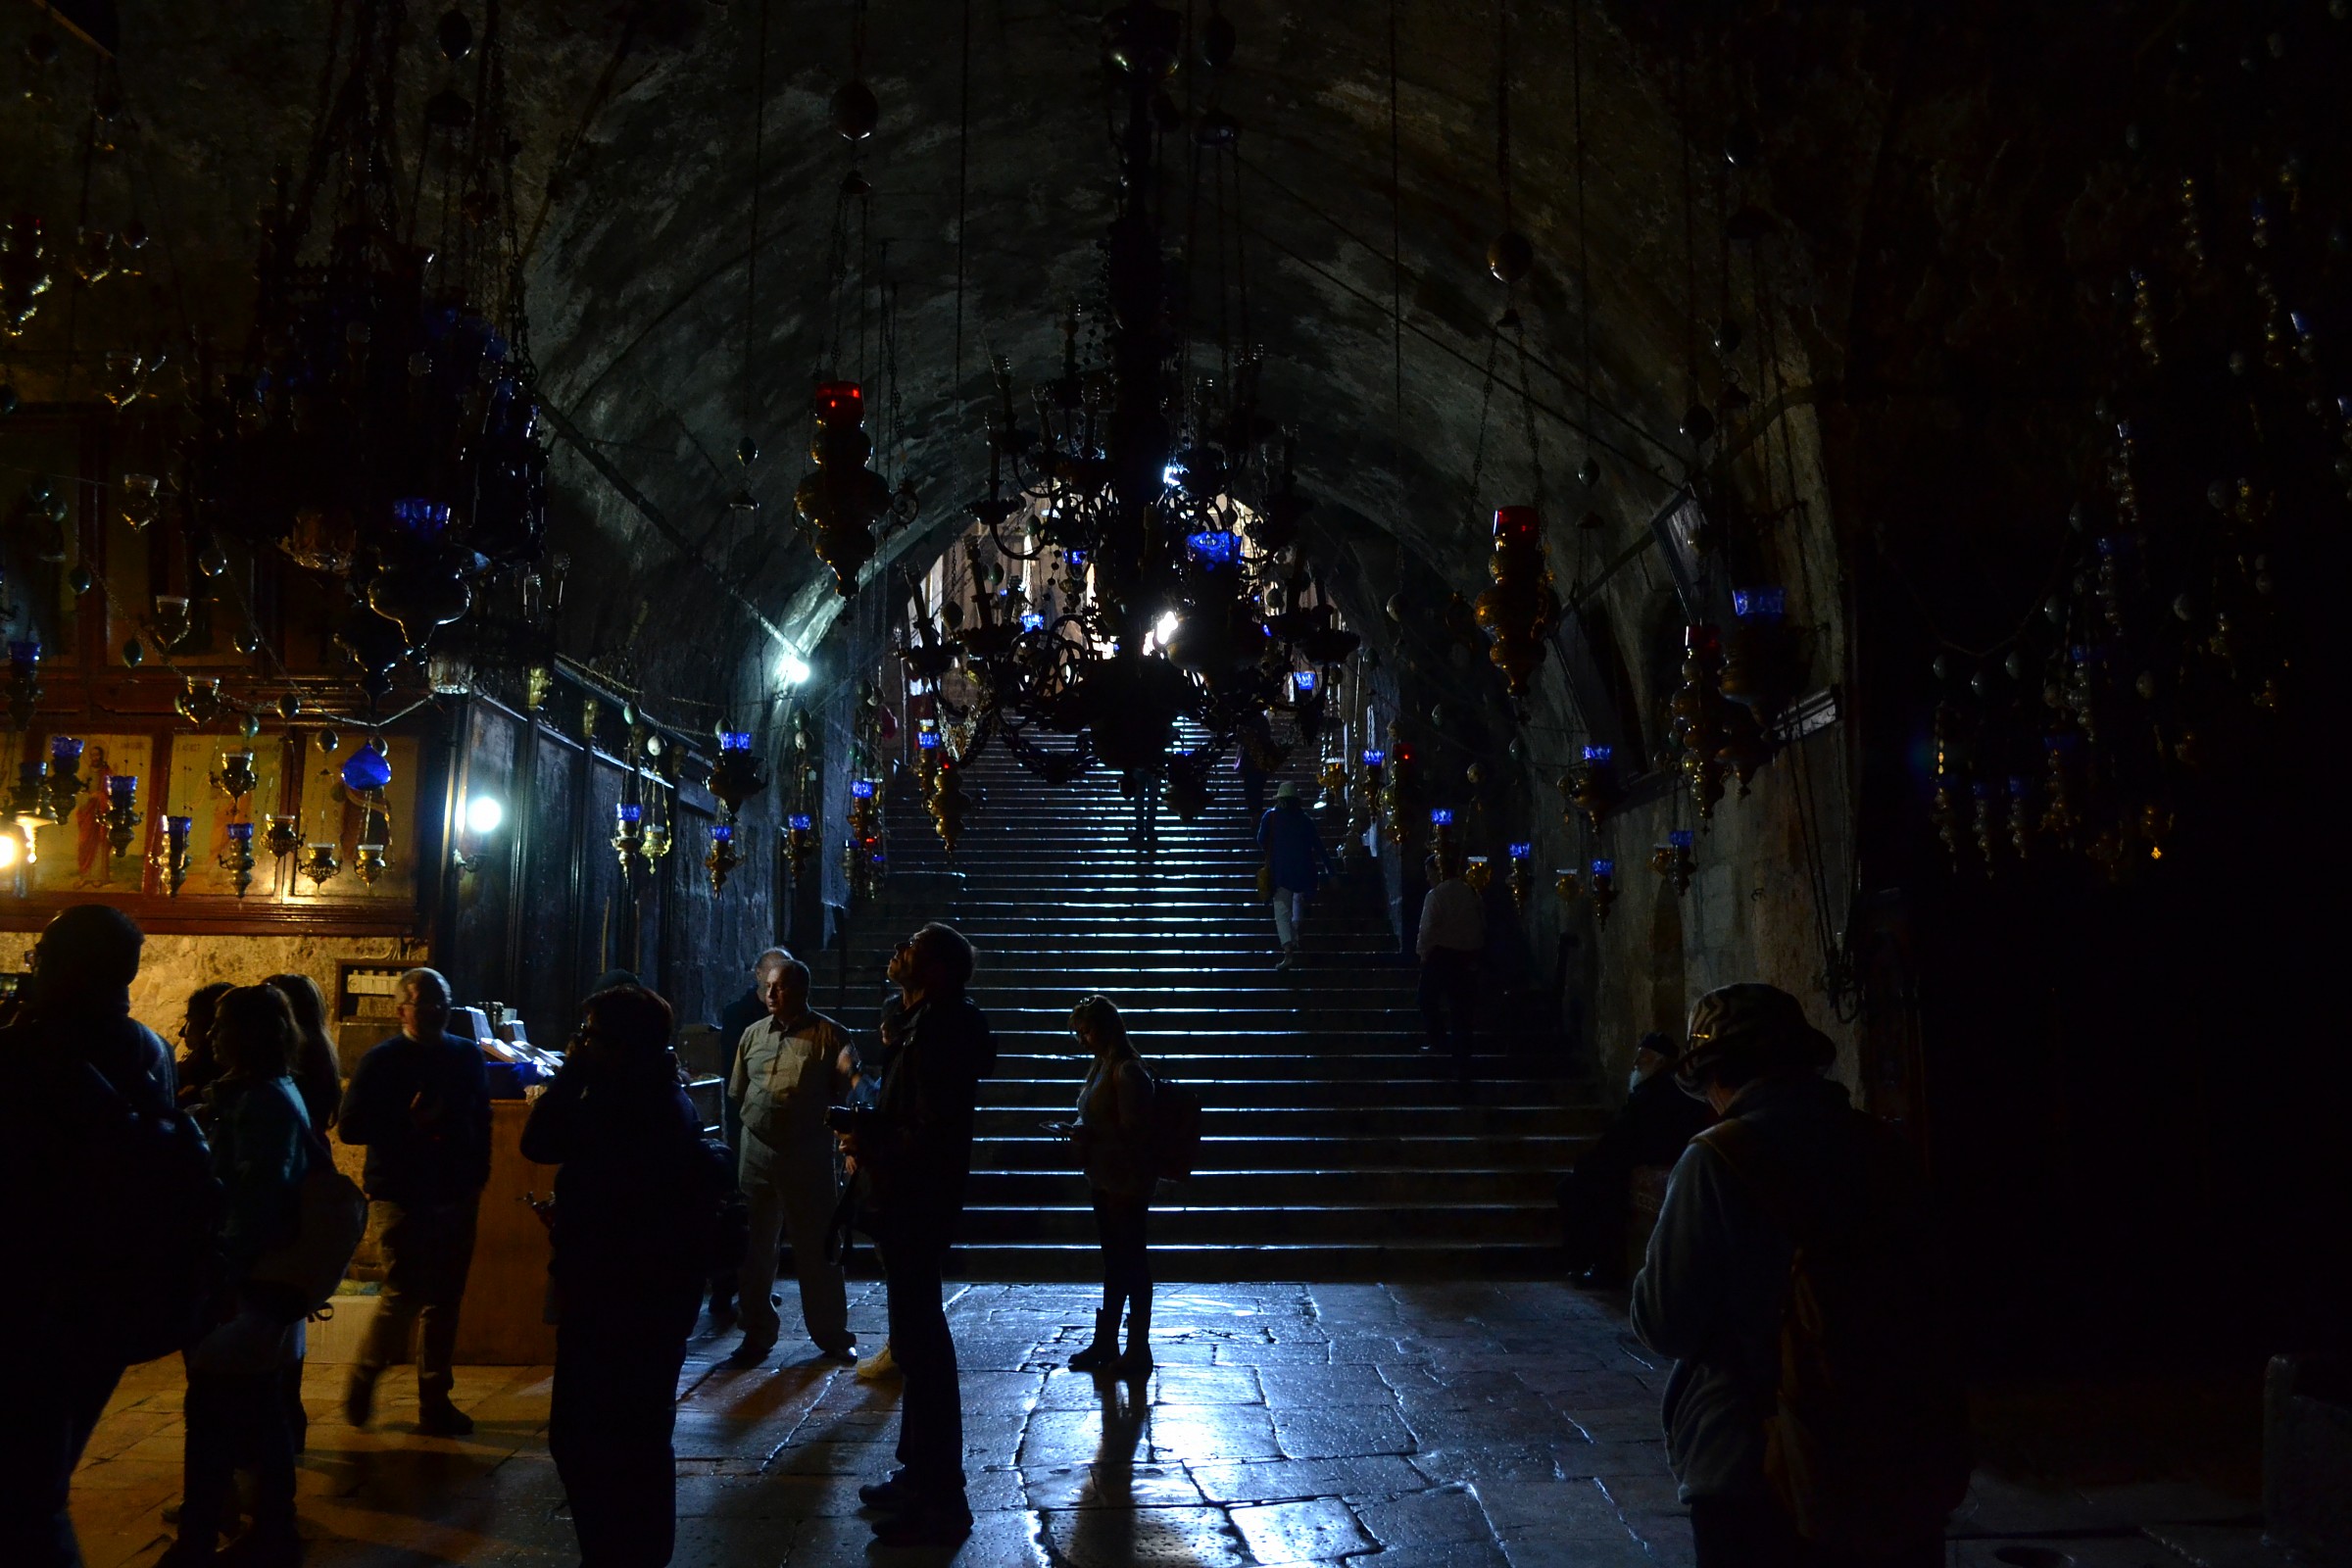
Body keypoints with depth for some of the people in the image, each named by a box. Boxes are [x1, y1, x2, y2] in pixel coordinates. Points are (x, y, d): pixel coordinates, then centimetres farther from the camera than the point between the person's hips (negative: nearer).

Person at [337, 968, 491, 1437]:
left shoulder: (467, 1056, 9)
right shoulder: (380, 1062, -4)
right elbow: (350, 1128, -7)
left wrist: (477, 1178, 6)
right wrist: (410, 1122, -19)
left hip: (456, 1199, 4)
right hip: (402, 1198, -4)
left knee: (444, 1300, 8)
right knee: (404, 1294, -8)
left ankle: (434, 1402, 18)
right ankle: (363, 1378, 19)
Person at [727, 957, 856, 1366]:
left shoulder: (828, 1034, -4)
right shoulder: (754, 1034, 9)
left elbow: (849, 1088, -5)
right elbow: (737, 1091, 16)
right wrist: (752, 1121, 7)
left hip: (809, 1157, -4)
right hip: (757, 1152, 4)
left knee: (817, 1248, 4)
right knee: (755, 1246, 10)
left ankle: (833, 1335, 18)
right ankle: (758, 1334, 24)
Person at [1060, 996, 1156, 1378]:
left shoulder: (1128, 1072, -18)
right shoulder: (1102, 1066, 10)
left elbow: (1134, 1132, -21)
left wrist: (1090, 1135, -19)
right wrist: (1081, 1132, 1)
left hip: (1127, 1183, -9)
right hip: (1105, 1179, 9)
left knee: (1131, 1263, 1)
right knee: (1113, 1261, 17)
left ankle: (1138, 1351, 11)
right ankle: (1105, 1344, 27)